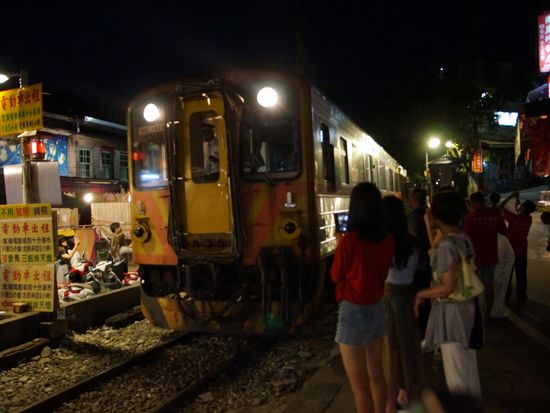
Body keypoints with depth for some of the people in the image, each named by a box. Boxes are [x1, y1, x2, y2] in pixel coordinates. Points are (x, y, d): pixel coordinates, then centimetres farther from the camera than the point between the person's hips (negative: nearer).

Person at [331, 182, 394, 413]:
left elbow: (336, 276, -5)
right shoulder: (387, 239, -5)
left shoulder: (348, 241, -21)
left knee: (359, 386, 7)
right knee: (376, 375, 23)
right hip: (377, 308, 6)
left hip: (353, 312, -6)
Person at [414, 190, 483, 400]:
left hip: (451, 309, -9)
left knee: (456, 369, 7)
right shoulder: (464, 238, 1)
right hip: (467, 305, 9)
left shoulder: (446, 244, -24)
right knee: (467, 364, 25)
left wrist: (421, 294, -14)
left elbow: (448, 287, -25)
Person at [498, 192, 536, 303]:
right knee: (521, 275, 10)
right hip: (522, 251, 4)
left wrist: (511, 196, -10)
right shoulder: (529, 219, -6)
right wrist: (517, 198, 11)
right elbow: (517, 209, 14)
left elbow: (500, 207, -16)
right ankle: (521, 297, 16)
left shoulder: (514, 218, -22)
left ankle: (506, 295, 19)